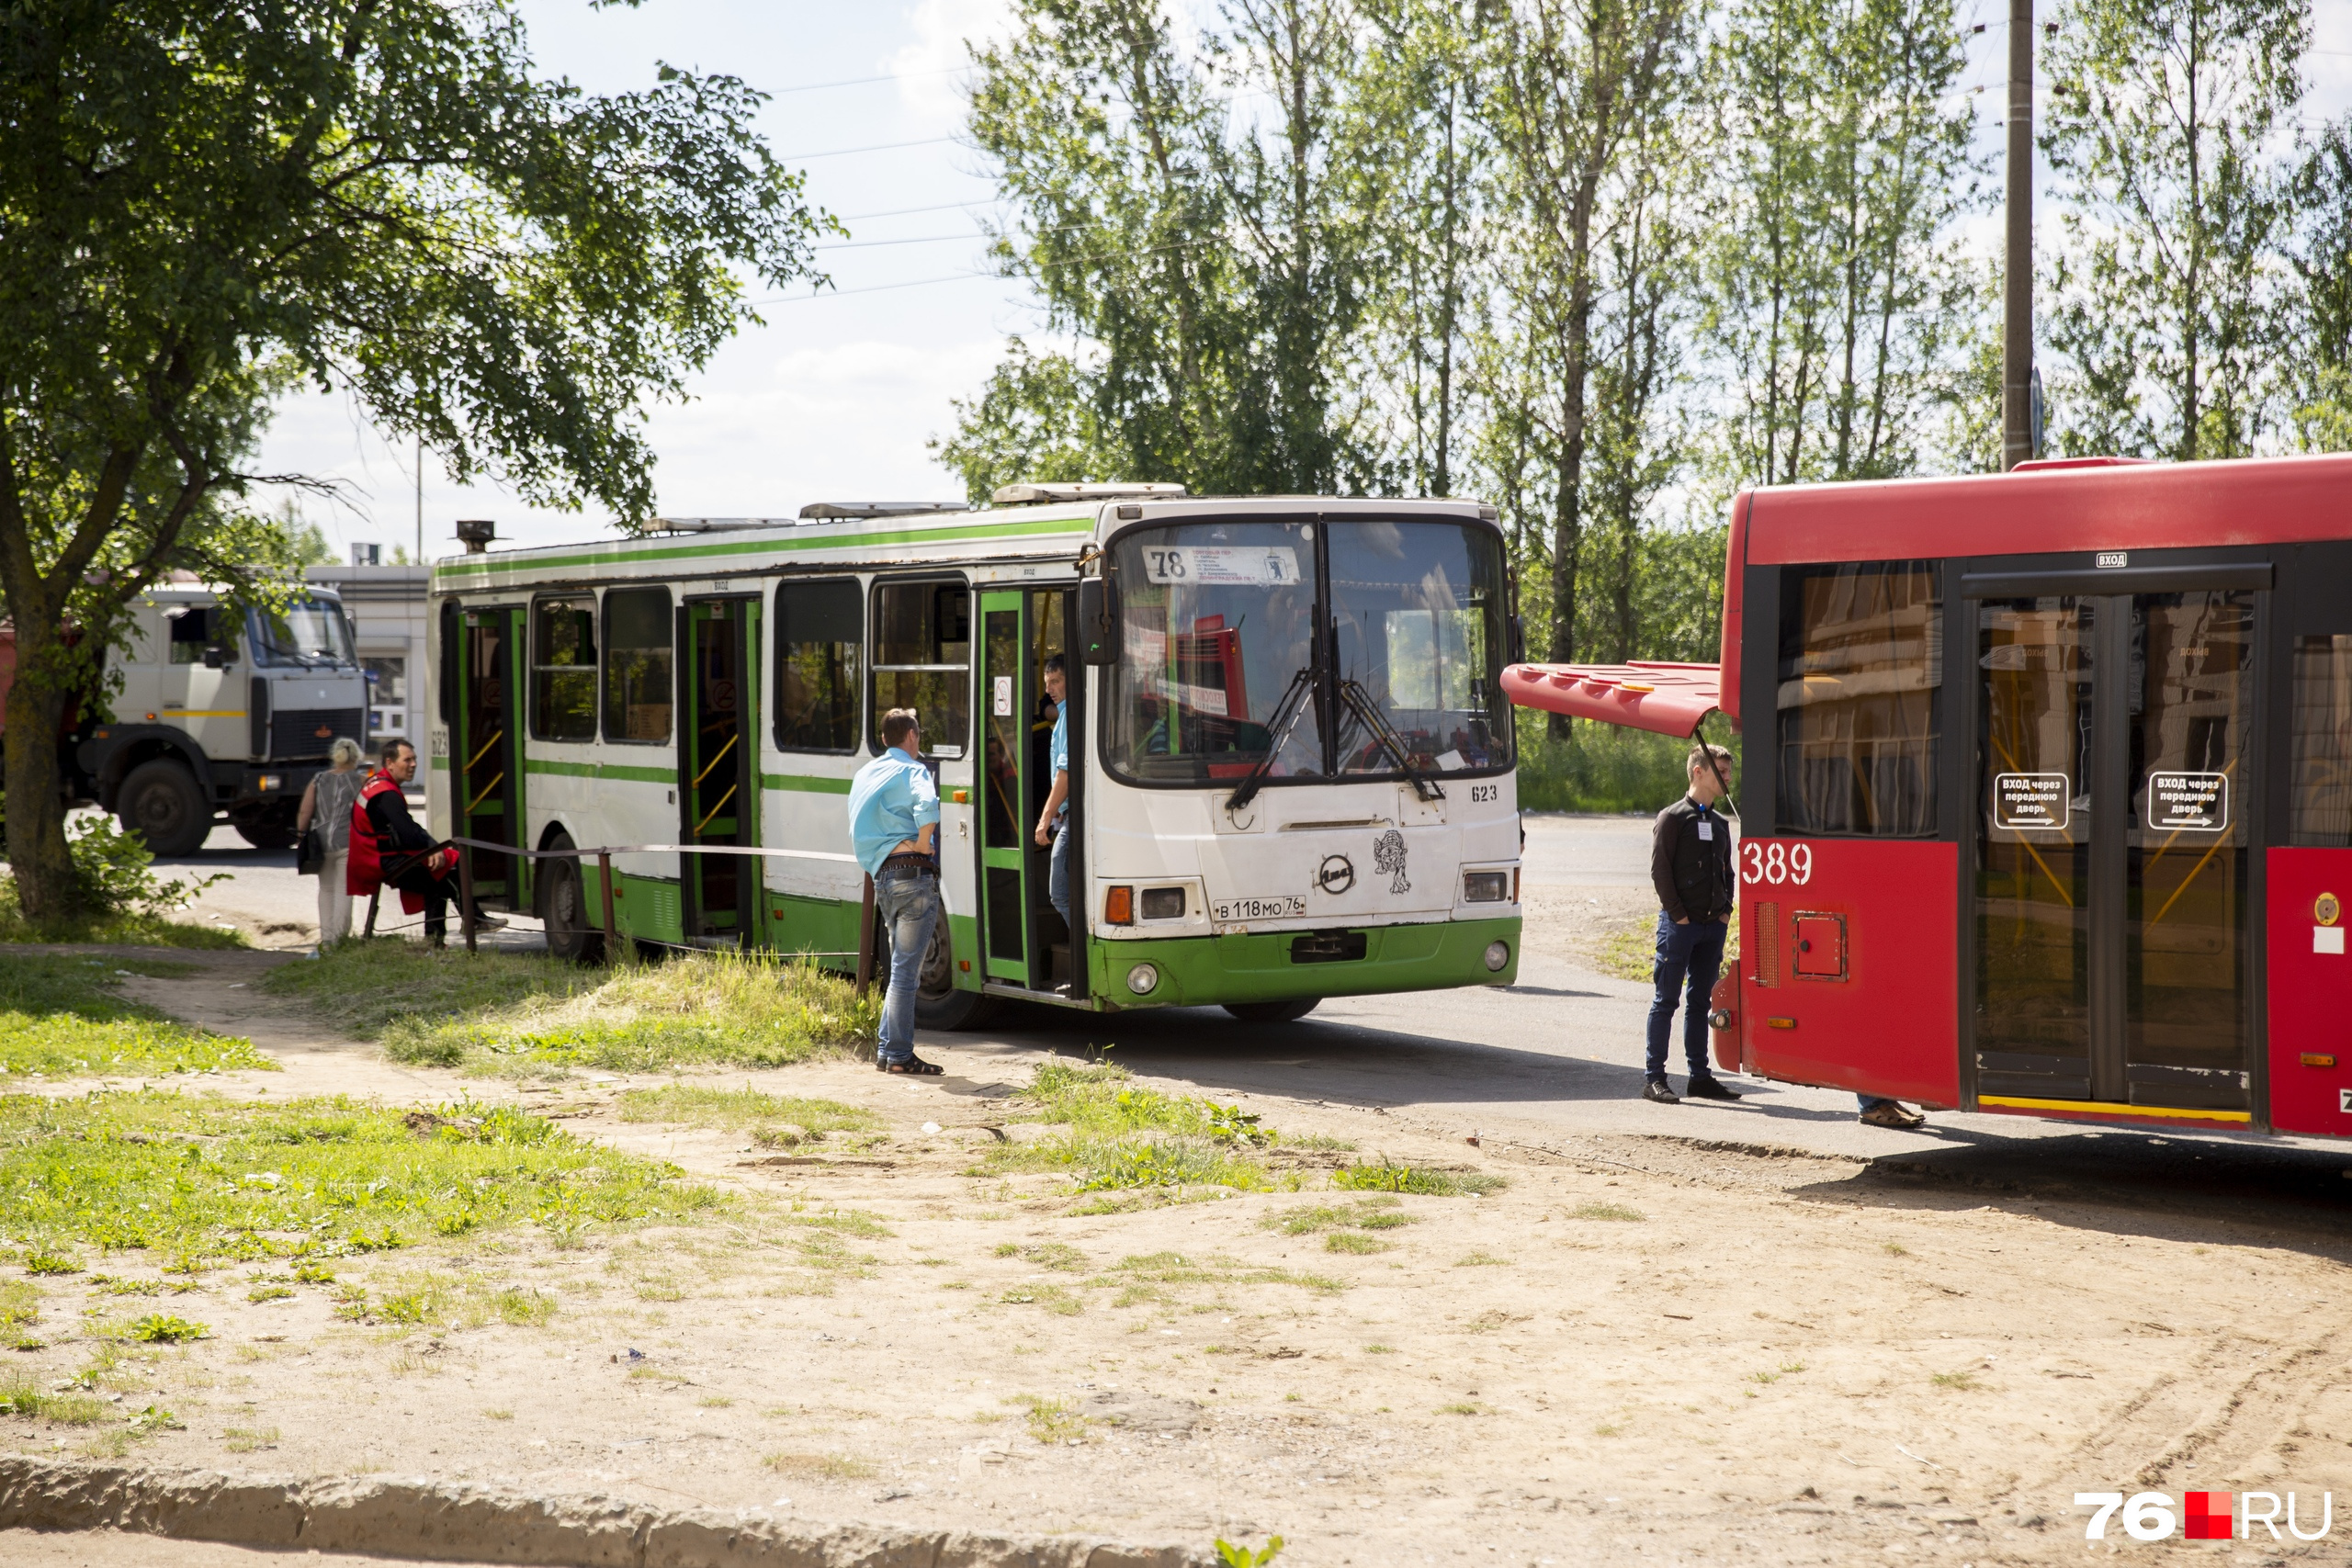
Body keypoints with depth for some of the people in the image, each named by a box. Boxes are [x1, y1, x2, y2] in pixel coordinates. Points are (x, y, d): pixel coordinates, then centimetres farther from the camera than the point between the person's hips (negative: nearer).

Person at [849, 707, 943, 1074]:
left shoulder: (865, 774, 19)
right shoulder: (912, 771, -5)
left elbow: (861, 824, 19)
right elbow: (927, 808, -25)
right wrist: (923, 845, -13)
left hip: (882, 875, 8)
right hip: (914, 875, -8)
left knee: (903, 966, 16)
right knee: (906, 969, -6)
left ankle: (888, 1050, 15)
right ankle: (897, 1054, -6)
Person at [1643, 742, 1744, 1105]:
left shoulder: (1720, 823, 15)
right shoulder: (1673, 817, -5)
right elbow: (1660, 870, -9)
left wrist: (1725, 911, 7)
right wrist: (1678, 914, -12)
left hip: (1713, 925, 6)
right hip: (1679, 924, -6)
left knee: (1700, 1000, 10)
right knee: (1666, 1000, -3)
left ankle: (1700, 1076, 15)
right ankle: (1653, 1078, -1)